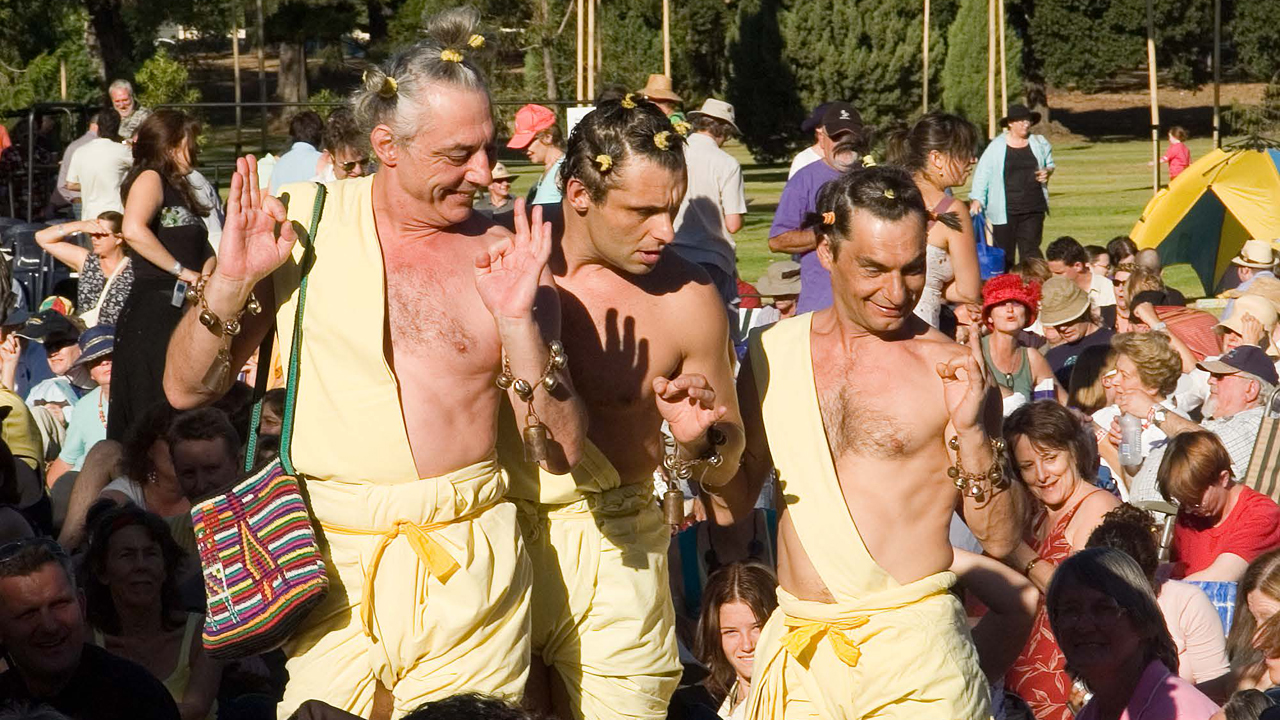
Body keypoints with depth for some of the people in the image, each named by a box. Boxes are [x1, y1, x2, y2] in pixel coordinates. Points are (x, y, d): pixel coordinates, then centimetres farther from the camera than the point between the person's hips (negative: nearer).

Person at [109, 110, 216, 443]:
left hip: (185, 312, 9)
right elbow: (133, 230, -25)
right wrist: (183, 272, -18)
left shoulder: (178, 188, 23)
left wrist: (207, 271, 2)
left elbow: (205, 251, 26)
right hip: (154, 312, -9)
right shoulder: (150, 178, -5)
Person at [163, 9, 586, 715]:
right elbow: (187, 389, 5)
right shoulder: (301, 222, 1)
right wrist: (232, 280, -11)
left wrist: (518, 320, -16)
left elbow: (561, 451, -4)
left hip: (468, 563, 0)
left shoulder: (508, 259, 0)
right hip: (332, 556, 0)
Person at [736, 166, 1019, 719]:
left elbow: (999, 540, -5)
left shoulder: (949, 369, -5)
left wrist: (969, 430, -16)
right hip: (797, 647, 3)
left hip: (912, 644, -3)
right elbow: (734, 501, 14)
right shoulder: (773, 352, 6)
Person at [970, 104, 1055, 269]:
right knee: (1004, 253, 0)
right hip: (1005, 210, -2)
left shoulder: (1040, 143, 9)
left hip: (1033, 208, 2)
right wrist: (977, 198, -13)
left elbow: (1050, 164, 24)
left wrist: (1048, 172, 0)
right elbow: (983, 173, -3)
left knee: (1030, 251, -4)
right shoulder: (997, 146, -1)